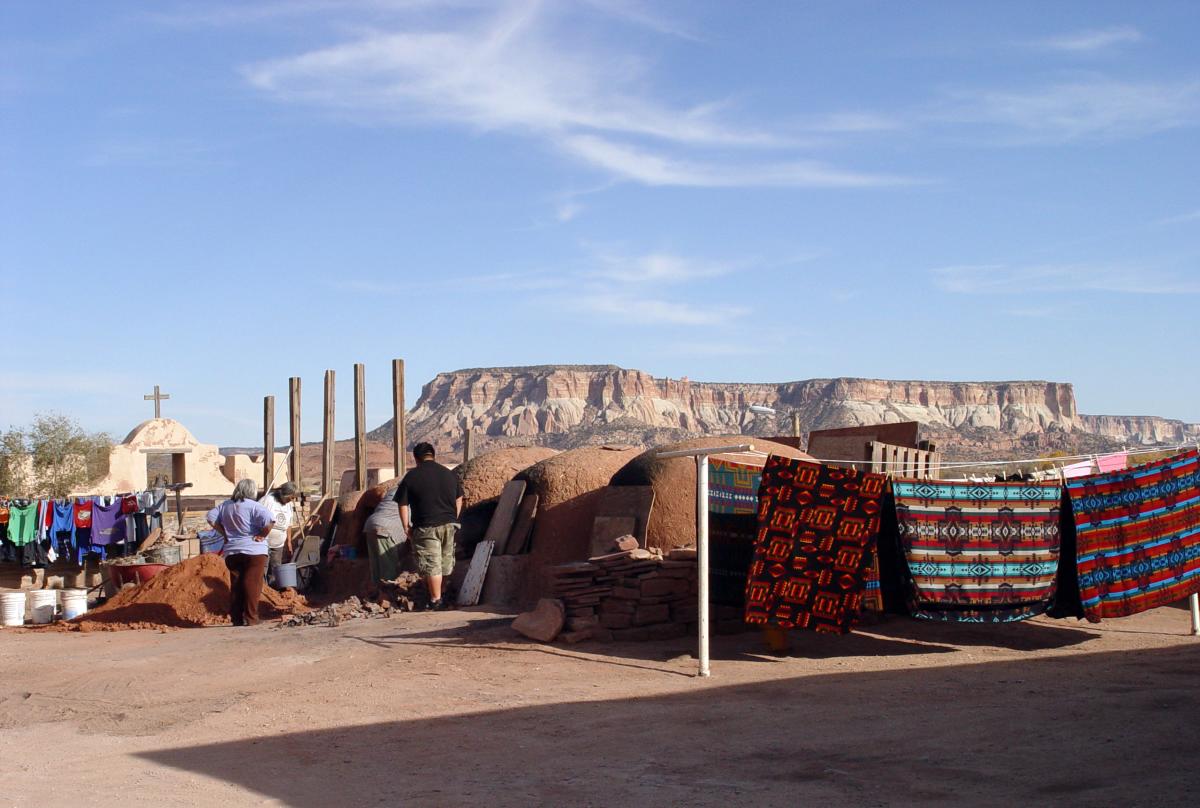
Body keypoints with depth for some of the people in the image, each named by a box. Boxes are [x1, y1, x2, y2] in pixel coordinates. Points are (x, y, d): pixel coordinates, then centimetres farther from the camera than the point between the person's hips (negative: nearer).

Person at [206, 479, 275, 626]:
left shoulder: (225, 505, 7)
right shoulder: (254, 506, -12)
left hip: (232, 552, 5)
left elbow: (211, 518, 7)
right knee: (252, 585, -1)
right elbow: (269, 521, -25)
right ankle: (251, 619, -2)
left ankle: (237, 618, 13)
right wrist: (261, 535, -11)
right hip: (254, 551, -5)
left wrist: (224, 533, 8)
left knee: (235, 585, 12)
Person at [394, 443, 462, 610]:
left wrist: (406, 527, 2)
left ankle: (436, 600, 0)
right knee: (446, 562, 18)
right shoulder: (450, 474, 8)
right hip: (449, 525, 5)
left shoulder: (411, 477, -6)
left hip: (426, 528, -5)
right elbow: (459, 500, 15)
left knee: (431, 565, -1)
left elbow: (403, 505, -6)